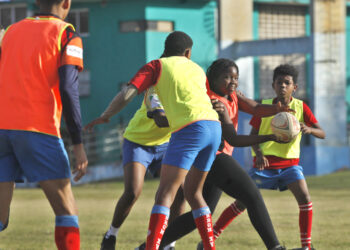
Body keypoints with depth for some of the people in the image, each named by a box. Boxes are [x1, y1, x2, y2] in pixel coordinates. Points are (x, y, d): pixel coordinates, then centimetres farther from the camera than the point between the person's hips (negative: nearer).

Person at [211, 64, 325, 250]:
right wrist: (258, 154, -21)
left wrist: (309, 129, -27)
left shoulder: (301, 107, -1)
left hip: (290, 163, 1)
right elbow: (253, 134, -1)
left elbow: (322, 134, -4)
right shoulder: (264, 106, -2)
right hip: (265, 163, -1)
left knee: (304, 198, -18)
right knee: (242, 202, -2)